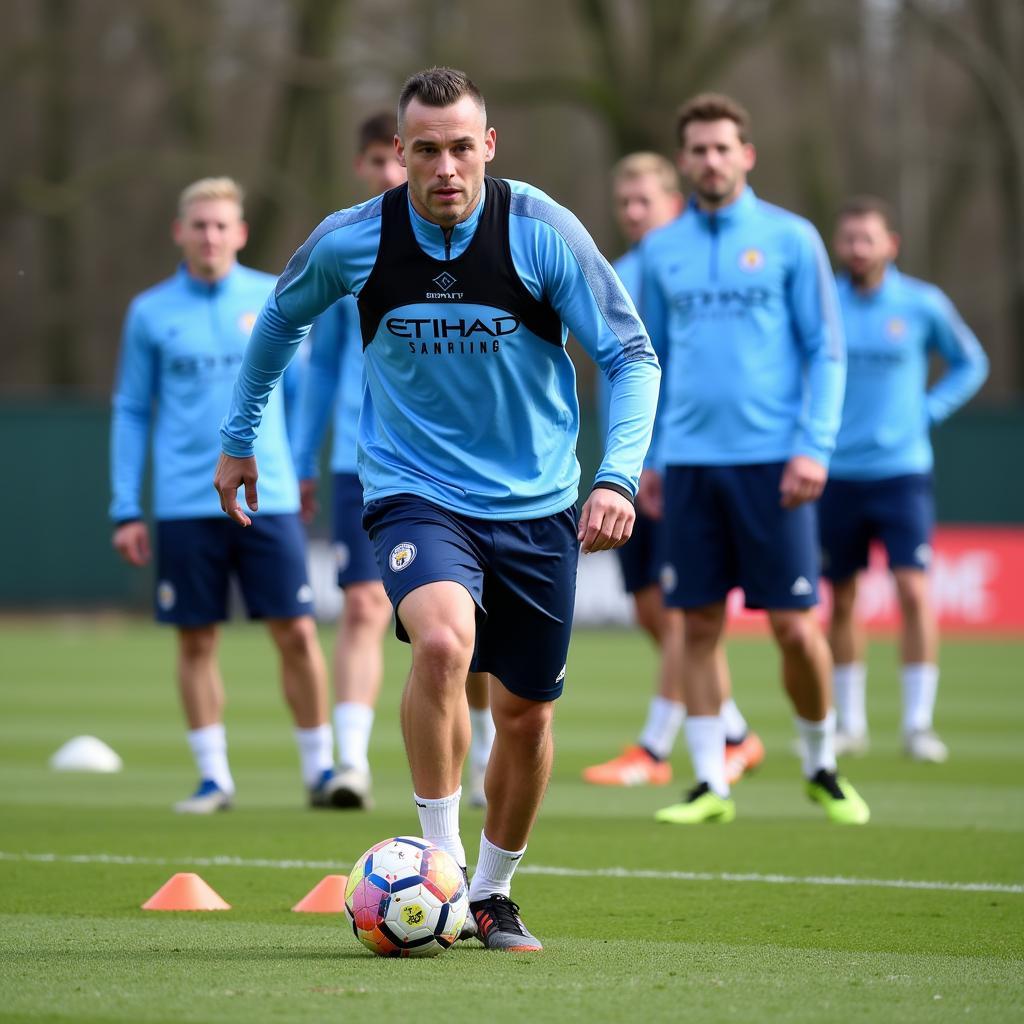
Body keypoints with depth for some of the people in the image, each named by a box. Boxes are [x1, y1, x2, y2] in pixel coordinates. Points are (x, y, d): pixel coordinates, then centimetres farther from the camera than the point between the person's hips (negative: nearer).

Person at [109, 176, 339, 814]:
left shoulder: (274, 300, 5)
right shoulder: (151, 313, 6)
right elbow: (131, 412, 9)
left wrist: (303, 470, 6)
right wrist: (126, 509, 4)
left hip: (269, 498, 0)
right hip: (185, 507, 0)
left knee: (297, 633, -4)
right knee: (197, 641, 3)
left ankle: (320, 767, 7)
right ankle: (214, 777, 12)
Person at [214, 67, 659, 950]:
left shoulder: (543, 232, -13)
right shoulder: (351, 242, -9)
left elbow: (632, 357, -8)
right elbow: (283, 316, 13)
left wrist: (618, 477, -22)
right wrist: (240, 437, 19)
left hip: (536, 504, 1)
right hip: (415, 494, -1)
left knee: (527, 714, 9)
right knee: (442, 642, -31)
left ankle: (493, 893, 33)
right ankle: (439, 861, -17)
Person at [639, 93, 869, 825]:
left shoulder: (790, 239, 1)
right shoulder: (662, 250, 11)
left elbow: (826, 352, 0)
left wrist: (814, 446, -10)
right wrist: (645, 456, 9)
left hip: (770, 459, -3)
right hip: (689, 461, 3)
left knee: (796, 627, -3)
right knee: (700, 626, 2)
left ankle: (822, 766, 17)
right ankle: (711, 784, 8)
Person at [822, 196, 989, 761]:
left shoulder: (923, 304, -1)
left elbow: (970, 363, 14)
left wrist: (928, 410, 2)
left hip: (902, 470, -2)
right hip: (838, 474, 2)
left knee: (913, 588, -12)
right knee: (841, 599, 7)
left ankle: (918, 722, -5)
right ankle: (849, 723, 19)